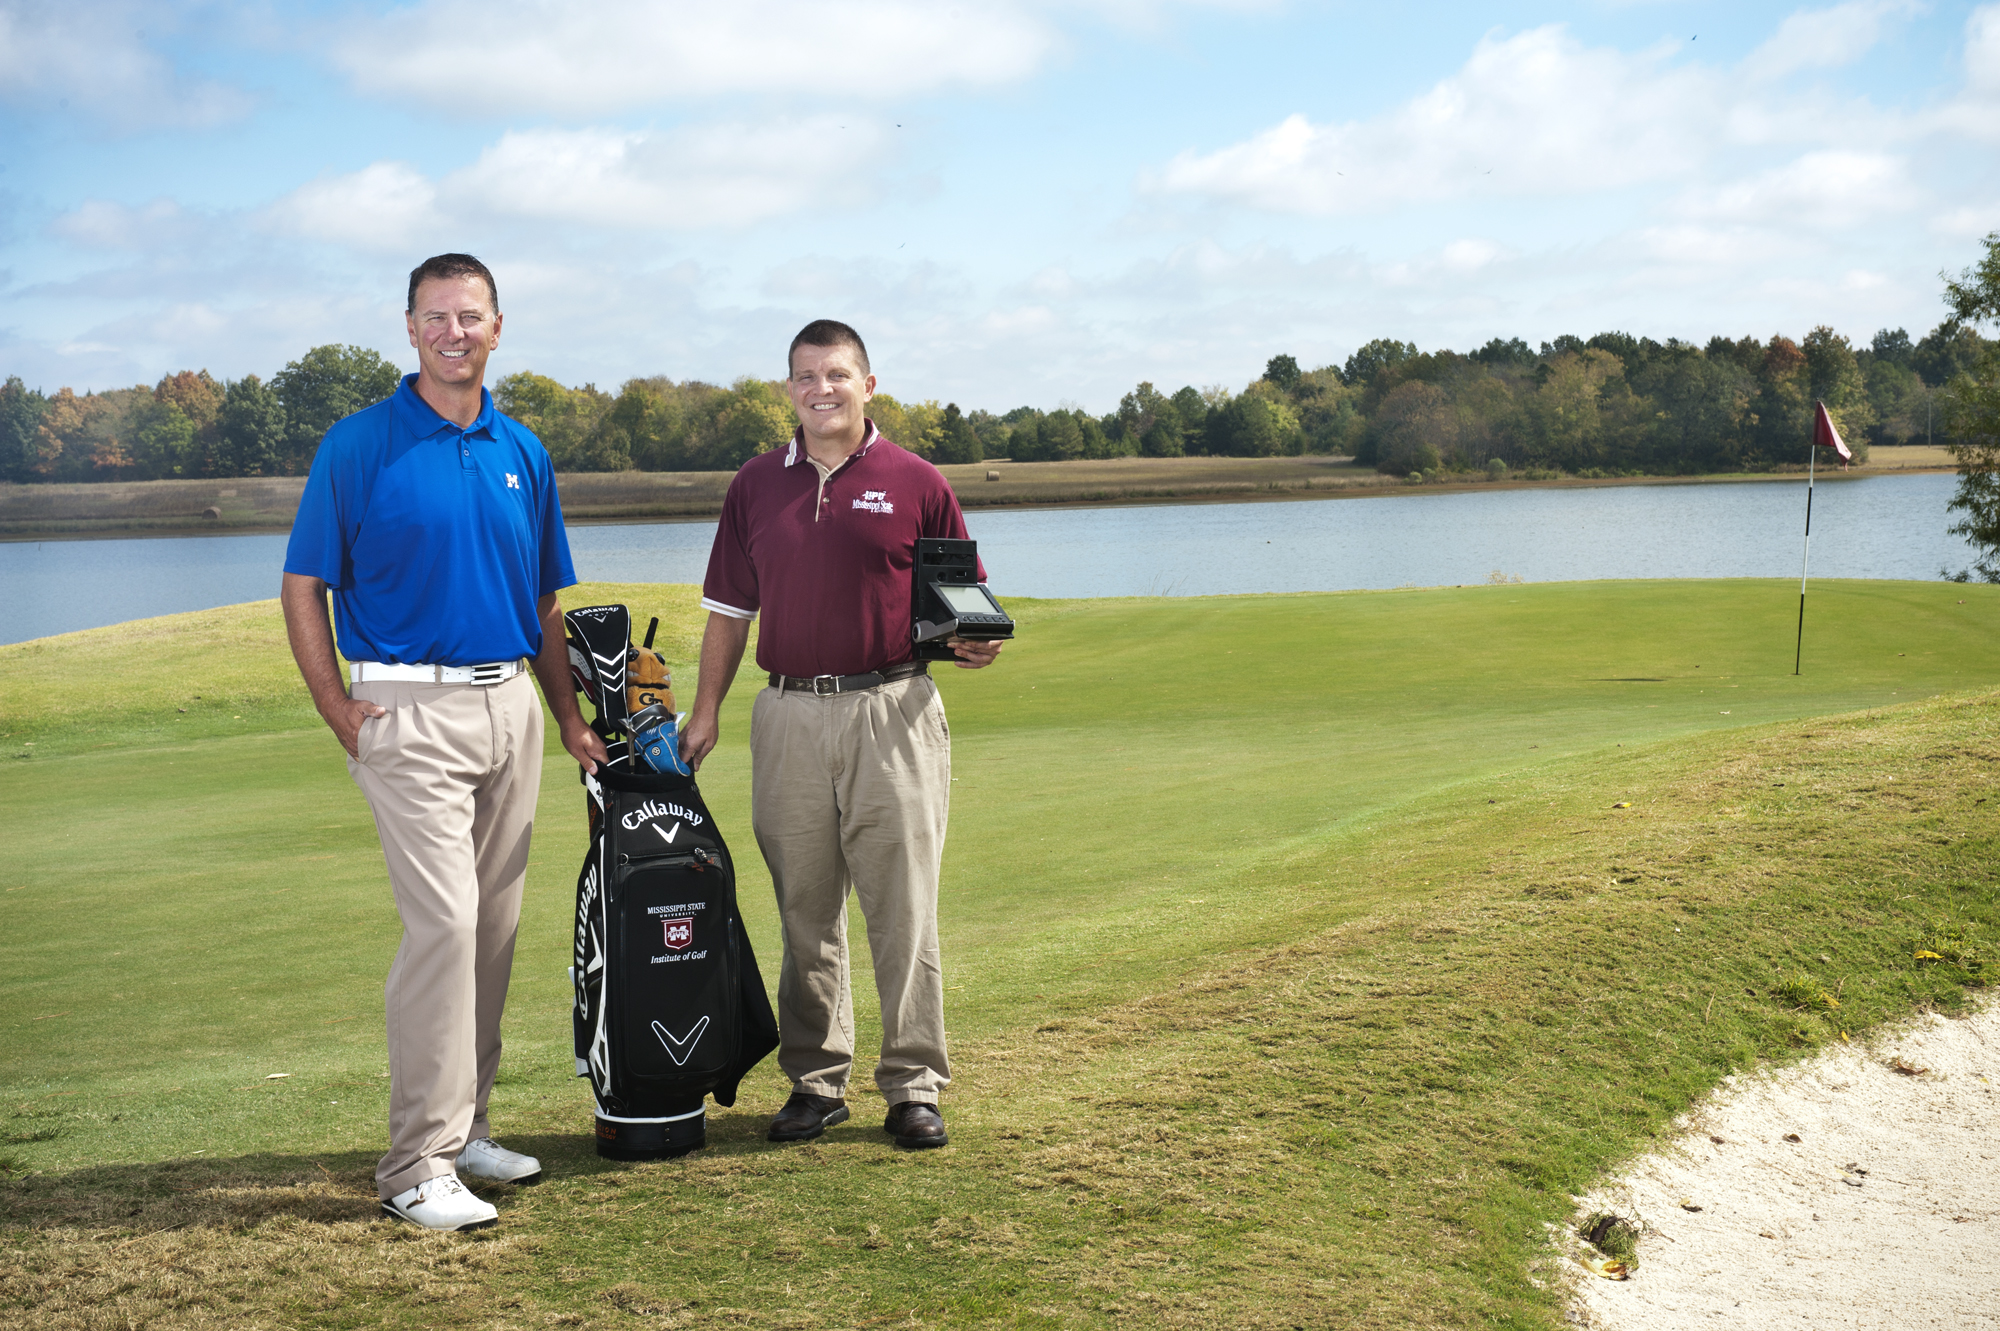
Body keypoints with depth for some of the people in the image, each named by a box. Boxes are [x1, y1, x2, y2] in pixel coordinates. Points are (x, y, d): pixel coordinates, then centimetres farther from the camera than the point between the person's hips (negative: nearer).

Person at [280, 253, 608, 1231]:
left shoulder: (522, 452, 11)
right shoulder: (359, 445, -4)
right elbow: (303, 588, -3)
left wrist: (570, 719, 15)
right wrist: (342, 716, -10)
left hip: (510, 706, 6)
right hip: (410, 711, -6)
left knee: (494, 926, 9)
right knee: (443, 921, -14)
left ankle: (464, 1126, 22)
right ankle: (416, 1165, -8)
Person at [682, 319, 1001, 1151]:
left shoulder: (915, 484, 3)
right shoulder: (755, 485, 12)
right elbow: (730, 608, 15)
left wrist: (975, 643, -14)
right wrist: (705, 711, 9)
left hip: (892, 714, -3)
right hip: (789, 716, 3)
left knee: (903, 910, -1)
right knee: (804, 913, 8)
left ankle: (914, 1087, 7)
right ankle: (816, 1082, 18)